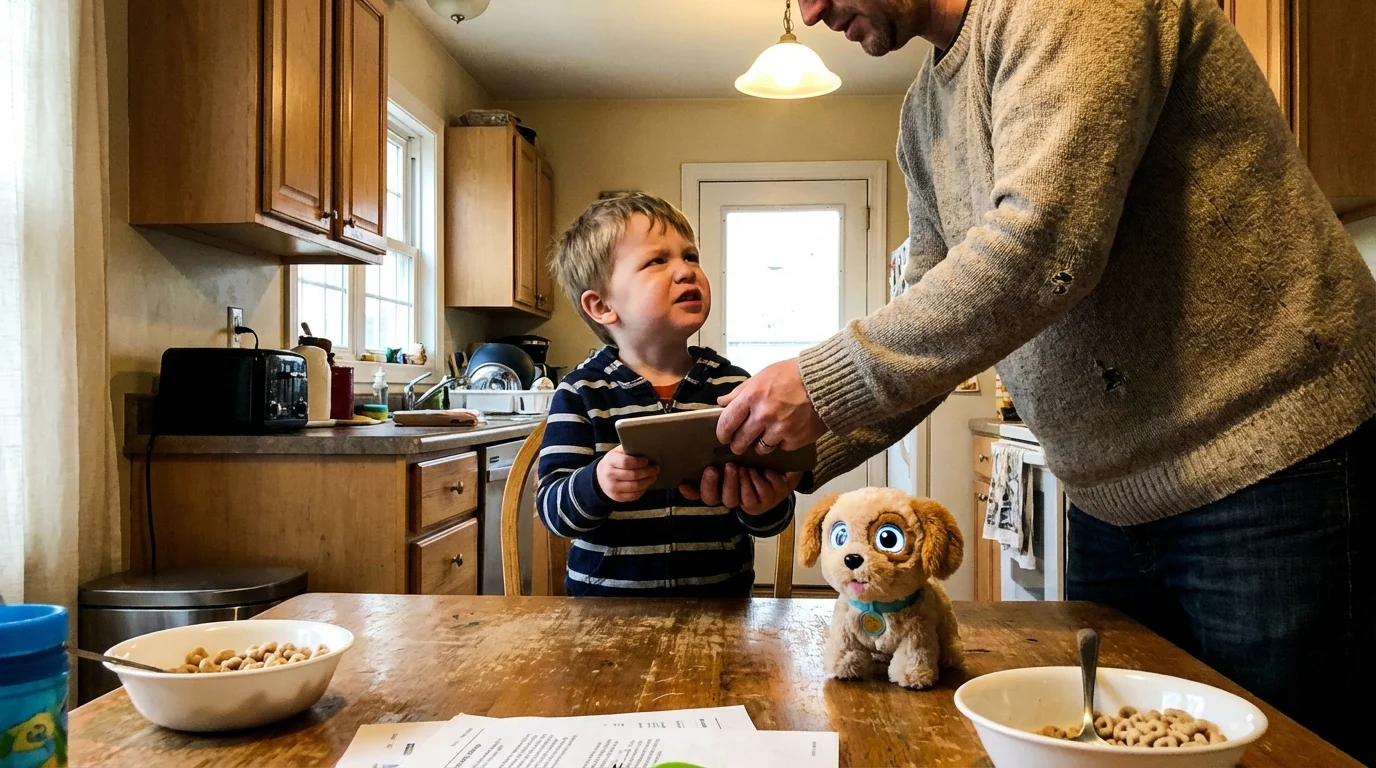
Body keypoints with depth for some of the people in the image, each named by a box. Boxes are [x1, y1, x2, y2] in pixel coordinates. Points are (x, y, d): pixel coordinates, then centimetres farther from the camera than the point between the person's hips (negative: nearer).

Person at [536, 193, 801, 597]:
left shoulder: (733, 385, 3)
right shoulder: (581, 392, -1)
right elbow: (552, 507, -5)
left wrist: (765, 508, -16)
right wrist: (597, 485, -25)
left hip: (717, 598, 3)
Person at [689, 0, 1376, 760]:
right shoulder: (925, 112, 10)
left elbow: (1043, 247, -30)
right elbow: (933, 323, 10)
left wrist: (823, 384, -25)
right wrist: (795, 452, -2)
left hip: (1270, 469, -8)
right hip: (1113, 496, 9)